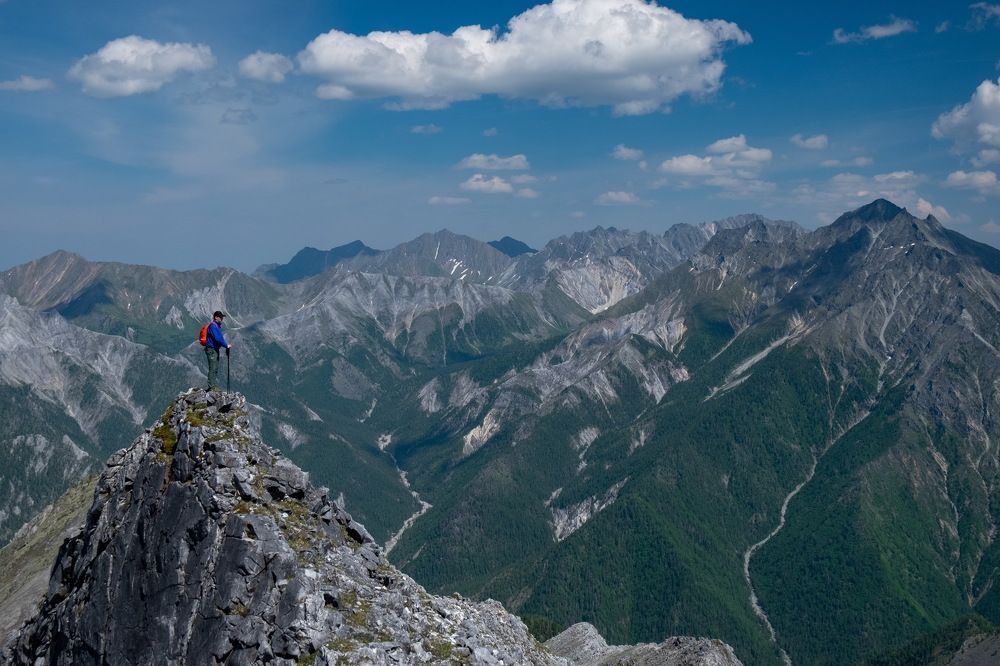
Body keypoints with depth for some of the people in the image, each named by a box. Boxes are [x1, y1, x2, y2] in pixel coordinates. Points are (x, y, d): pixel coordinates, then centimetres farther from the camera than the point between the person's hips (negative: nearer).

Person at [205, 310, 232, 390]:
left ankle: (215, 386, 20)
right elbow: (218, 338, -23)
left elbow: (221, 338, 18)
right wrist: (226, 345, -18)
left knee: (216, 369, 14)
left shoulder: (218, 326, 16)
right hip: (211, 350, -11)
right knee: (212, 369, -10)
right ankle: (211, 387, -8)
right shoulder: (213, 326, -16)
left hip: (215, 349, 11)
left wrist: (226, 345, 7)